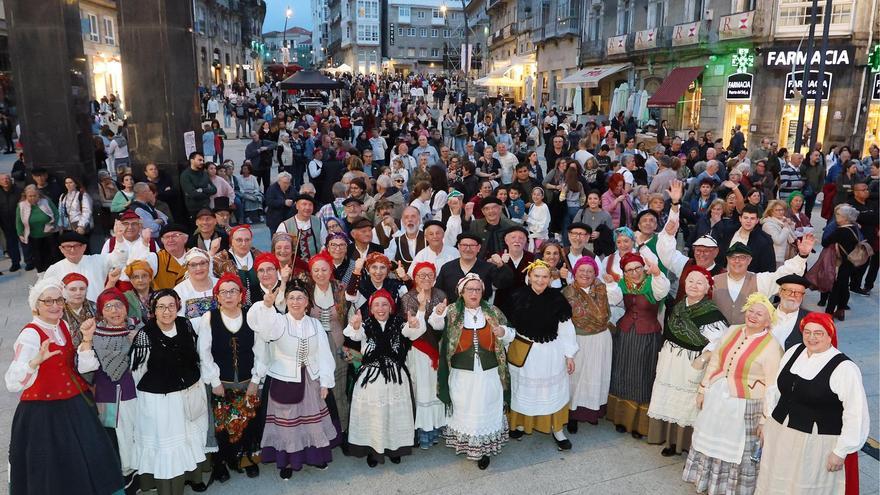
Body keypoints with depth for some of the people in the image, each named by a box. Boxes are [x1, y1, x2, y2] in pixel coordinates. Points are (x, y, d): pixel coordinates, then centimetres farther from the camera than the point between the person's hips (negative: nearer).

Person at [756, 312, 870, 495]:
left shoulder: (844, 368, -16)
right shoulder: (793, 352, 2)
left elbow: (856, 415, -16)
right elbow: (776, 388, 11)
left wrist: (841, 452, -15)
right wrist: (768, 421, 10)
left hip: (816, 444, -5)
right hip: (779, 436, 6)